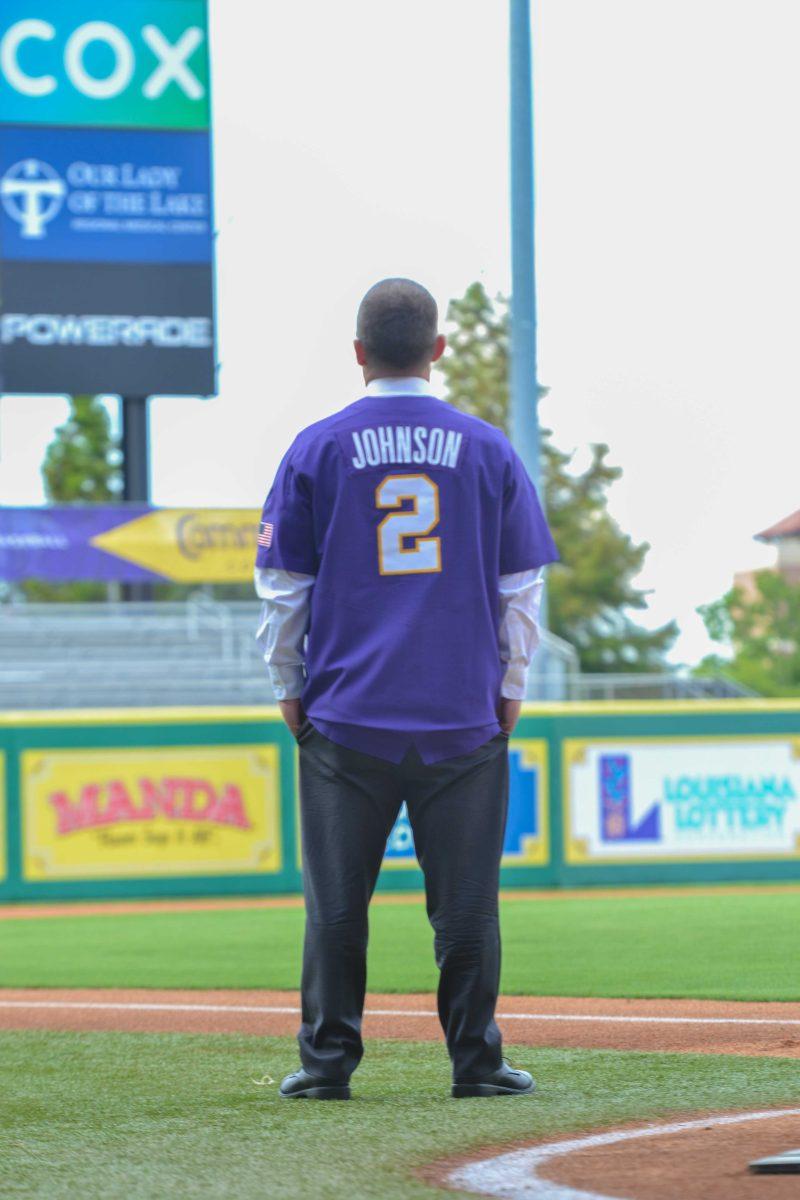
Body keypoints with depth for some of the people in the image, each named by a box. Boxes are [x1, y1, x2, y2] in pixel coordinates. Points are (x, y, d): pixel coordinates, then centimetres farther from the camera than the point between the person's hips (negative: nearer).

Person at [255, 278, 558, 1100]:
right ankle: (475, 1060, 6)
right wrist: (510, 687, 14)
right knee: (464, 900, 5)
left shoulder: (317, 449, 0)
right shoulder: (487, 449, 3)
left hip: (344, 715, 0)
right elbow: (521, 586, 5)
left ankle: (328, 1061, 5)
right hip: (465, 716, 1)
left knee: (336, 901, 5)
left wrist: (288, 688, 12)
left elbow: (282, 588, 2)